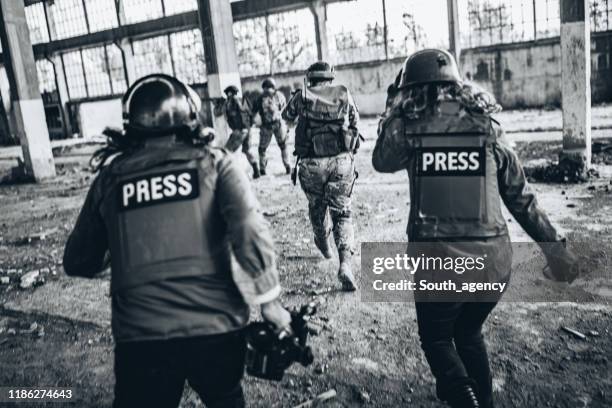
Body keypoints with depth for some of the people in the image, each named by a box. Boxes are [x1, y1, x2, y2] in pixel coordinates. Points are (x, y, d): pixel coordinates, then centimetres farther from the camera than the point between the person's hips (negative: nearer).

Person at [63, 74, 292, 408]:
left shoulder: (110, 177, 5)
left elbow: (78, 263, 12)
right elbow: (248, 230, -15)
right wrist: (269, 299, -5)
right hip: (215, 327, 1)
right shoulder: (213, 163, -1)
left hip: (139, 337, 0)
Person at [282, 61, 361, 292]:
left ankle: (323, 244, 45)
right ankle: (345, 262, -11)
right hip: (342, 161, 0)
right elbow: (355, 121, 17)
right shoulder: (344, 95, 4)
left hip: (312, 163, 0)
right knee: (342, 212, 5)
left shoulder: (302, 97, 1)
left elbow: (287, 116, 20)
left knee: (317, 205, 23)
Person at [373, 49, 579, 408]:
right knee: (470, 333, 28)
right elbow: (522, 197, 5)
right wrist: (555, 246, 13)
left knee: (436, 339, 21)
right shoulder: (487, 127, 2)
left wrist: (395, 111, 19)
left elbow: (382, 161, 14)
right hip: (493, 257, 4)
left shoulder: (409, 123, -5)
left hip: (436, 258, -3)